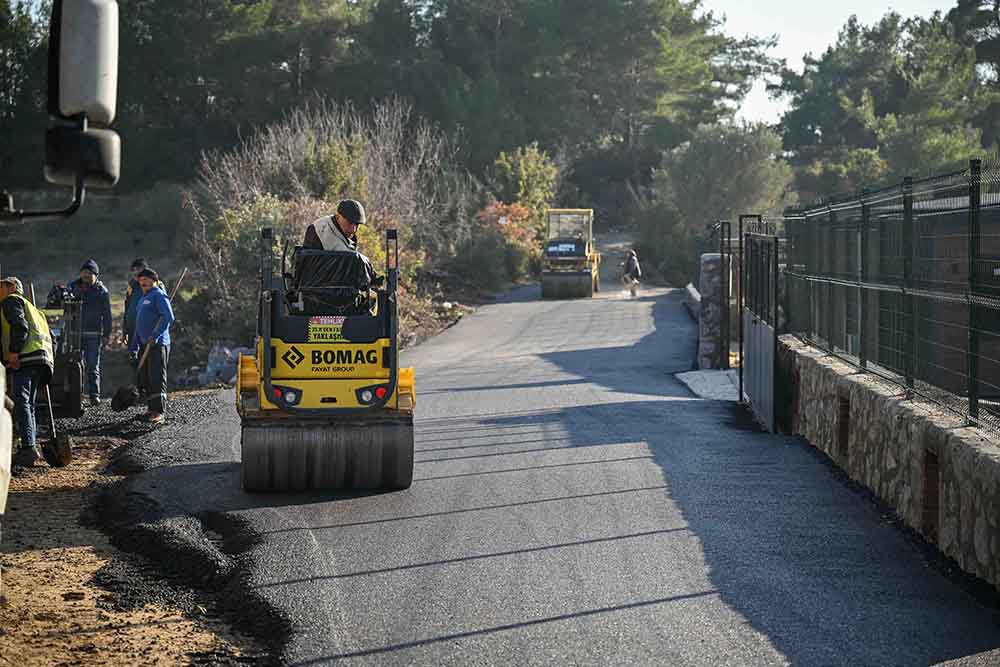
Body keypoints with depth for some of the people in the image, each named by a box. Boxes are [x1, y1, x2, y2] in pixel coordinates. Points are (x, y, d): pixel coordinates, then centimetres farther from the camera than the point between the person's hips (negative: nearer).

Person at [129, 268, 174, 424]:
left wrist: (155, 335, -25)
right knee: (146, 380, 12)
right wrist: (134, 347, 24)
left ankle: (159, 412, -18)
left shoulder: (158, 295, -7)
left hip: (158, 345, -10)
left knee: (157, 378, -14)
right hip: (145, 345, 10)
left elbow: (168, 317, -20)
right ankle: (151, 408, 21)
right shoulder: (142, 300, 23)